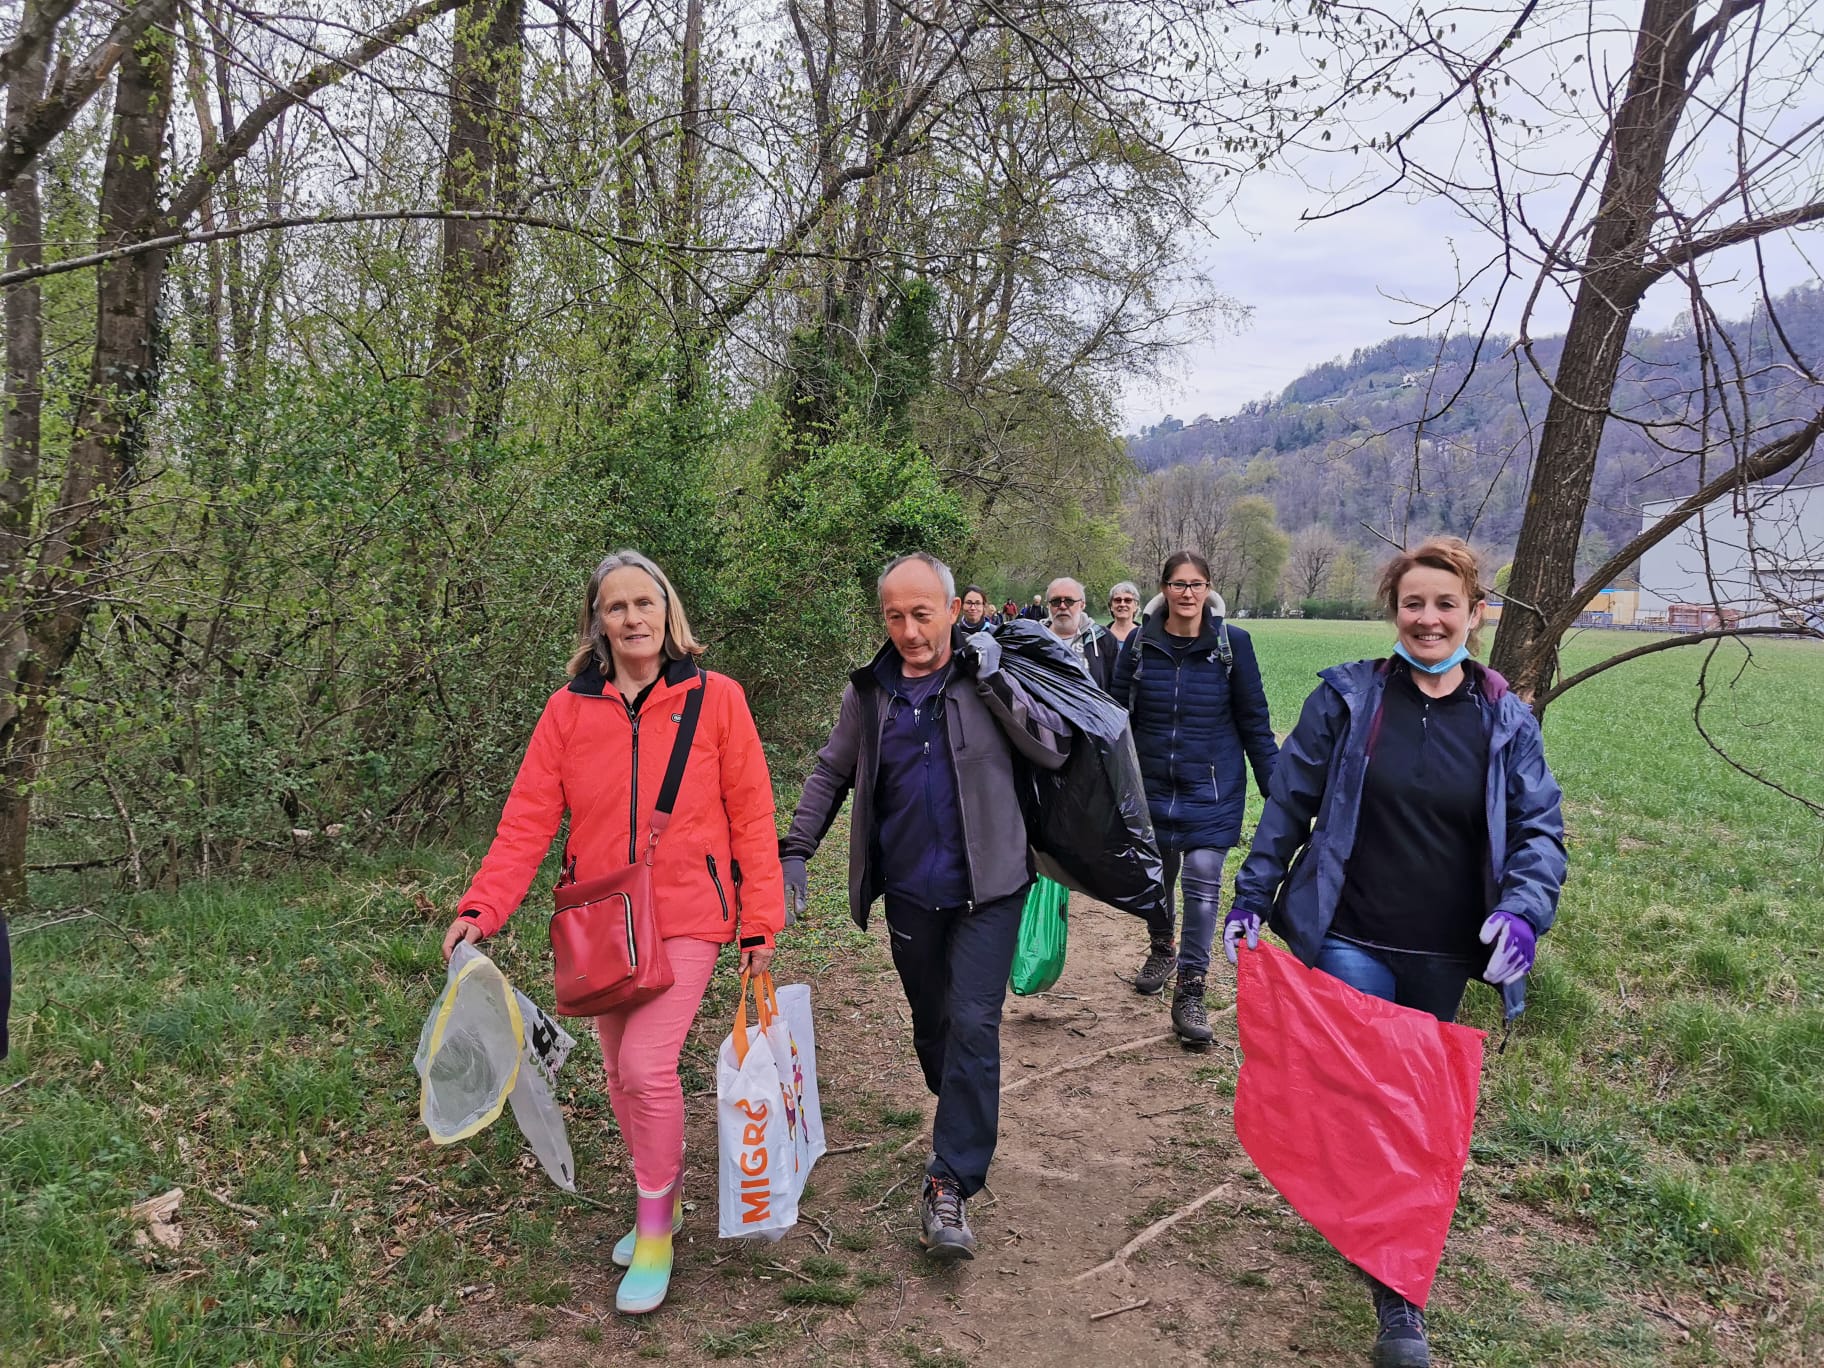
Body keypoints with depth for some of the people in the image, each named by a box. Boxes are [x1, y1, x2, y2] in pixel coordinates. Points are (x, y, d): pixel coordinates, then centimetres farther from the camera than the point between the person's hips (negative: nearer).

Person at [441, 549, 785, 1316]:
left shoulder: (714, 699, -5)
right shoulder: (570, 710, 1)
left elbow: (751, 816, -3)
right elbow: (528, 817, -3)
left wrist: (761, 921, -5)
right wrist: (482, 908, -15)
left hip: (684, 916, -3)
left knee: (647, 1065, -14)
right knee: (620, 1076, 13)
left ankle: (656, 1236, 9)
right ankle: (663, 1201, 39)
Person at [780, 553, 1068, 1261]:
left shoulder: (988, 676, -7)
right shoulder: (869, 692, 1)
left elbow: (1055, 750, -14)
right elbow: (830, 775, 11)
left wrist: (996, 682, -22)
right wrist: (795, 851, 3)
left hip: (987, 888, -3)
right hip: (909, 891, 3)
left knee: (973, 1023, -11)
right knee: (931, 1024, 16)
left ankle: (950, 1185, -4)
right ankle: (966, 1131, 41)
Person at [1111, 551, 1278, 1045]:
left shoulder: (1232, 643, -5)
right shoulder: (1140, 644, 0)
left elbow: (1254, 722, 0)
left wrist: (1275, 788, -2)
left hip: (1211, 787, -2)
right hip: (1151, 783, 3)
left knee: (1202, 882, -9)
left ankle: (1190, 992, -1)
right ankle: (1161, 950, 41)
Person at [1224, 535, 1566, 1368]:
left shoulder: (1505, 721, 1)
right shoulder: (1347, 698, -5)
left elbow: (1540, 830, 2)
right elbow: (1288, 805, -1)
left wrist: (1524, 907, -17)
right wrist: (1252, 897, -3)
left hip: (1443, 958, 3)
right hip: (1350, 944, -3)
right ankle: (1397, 1300, 6)